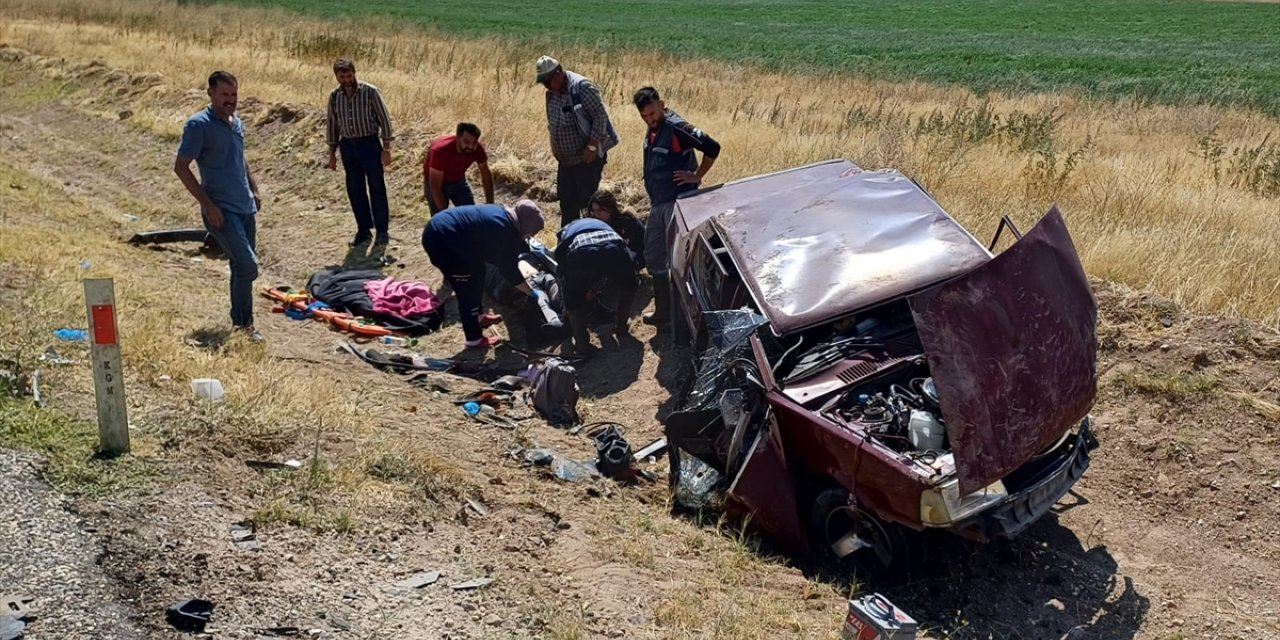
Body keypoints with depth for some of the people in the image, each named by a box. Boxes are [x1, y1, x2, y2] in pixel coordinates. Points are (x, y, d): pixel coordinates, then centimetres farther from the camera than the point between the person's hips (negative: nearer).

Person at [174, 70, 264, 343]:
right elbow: (181, 167, -13)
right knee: (248, 266, -15)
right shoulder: (199, 125, -11)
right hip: (221, 211, -8)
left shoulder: (237, 123, 12)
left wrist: (254, 190, 18)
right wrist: (207, 205, -17)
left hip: (246, 208, 8)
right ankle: (244, 325, -1)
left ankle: (240, 323, 24)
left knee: (242, 267, 13)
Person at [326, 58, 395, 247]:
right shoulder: (334, 97, 2)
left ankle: (382, 230, 12)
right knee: (355, 190, 8)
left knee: (377, 188, 2)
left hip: (370, 144, -4)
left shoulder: (370, 92, -11)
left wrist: (386, 148, -10)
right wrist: (332, 153, 10)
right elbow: (332, 125, 10)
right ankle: (363, 229, 20)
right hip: (348, 146, 4)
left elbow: (384, 119, -7)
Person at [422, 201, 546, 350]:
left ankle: (477, 318, 41)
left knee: (477, 274, 24)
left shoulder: (505, 215, 9)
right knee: (468, 290, 0)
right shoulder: (504, 229, -19)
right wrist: (532, 293, -4)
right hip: (442, 241, -11)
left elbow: (516, 246, 27)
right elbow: (508, 269, -12)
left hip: (441, 230, 11)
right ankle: (474, 340, 13)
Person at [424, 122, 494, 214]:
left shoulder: (477, 148, -25)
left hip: (458, 181, 5)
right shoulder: (441, 150, -39)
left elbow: (487, 176, -11)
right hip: (436, 183, -4)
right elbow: (435, 187, -36)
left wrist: (490, 205, -16)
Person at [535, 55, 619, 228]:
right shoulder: (552, 93, 7)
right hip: (565, 159, 8)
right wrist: (556, 150, 18)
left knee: (587, 201, -8)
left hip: (588, 157, -8)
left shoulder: (582, 87, -18)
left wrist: (592, 146, -23)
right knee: (566, 201, 13)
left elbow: (601, 116, -20)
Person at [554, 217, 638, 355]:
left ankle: (582, 343, 21)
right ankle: (621, 328, 39)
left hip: (582, 254, -2)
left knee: (573, 297, 24)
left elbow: (561, 273, 44)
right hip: (614, 249, 2)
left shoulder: (565, 233, 41)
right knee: (627, 286, 34)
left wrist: (566, 309, 58)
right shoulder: (600, 224, 47)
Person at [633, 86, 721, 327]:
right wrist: (653, 198, 17)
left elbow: (712, 148, -25)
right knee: (654, 257, 18)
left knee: (678, 260, -4)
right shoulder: (653, 129, 9)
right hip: (658, 203, 10)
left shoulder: (676, 128, -19)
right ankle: (663, 310, 30)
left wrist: (697, 177, -18)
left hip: (678, 203, -10)